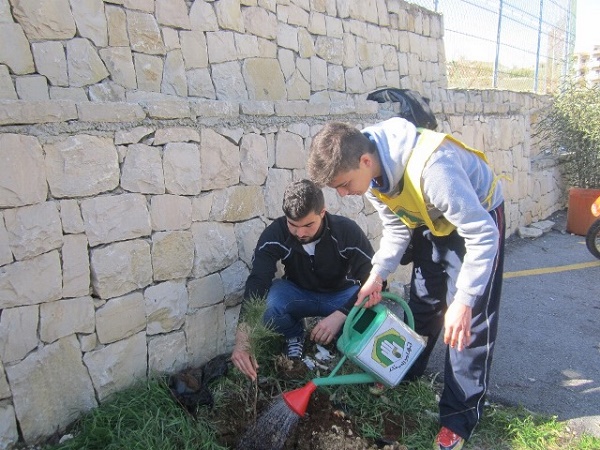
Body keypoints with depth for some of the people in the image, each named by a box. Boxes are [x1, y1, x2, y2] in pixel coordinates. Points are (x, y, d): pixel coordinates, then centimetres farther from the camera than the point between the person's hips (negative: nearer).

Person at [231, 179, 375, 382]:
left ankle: (333, 337, 1)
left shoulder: (347, 230, -26)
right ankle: (295, 335, 1)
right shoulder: (275, 234, -25)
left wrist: (340, 315, -42)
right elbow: (257, 283, -34)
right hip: (298, 293, 1)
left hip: (340, 295, 0)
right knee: (264, 304, -32)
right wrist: (242, 339, -48)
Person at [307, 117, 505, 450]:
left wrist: (463, 301, -36)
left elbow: (482, 235, -34)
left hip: (479, 218, -6)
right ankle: (404, 375, 33)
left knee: (470, 321, -7)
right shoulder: (373, 173, -16)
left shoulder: (432, 167, -41)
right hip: (432, 222, 7)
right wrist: (377, 276, -12)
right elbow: (396, 229, -2)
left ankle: (460, 417, 7)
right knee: (421, 302, 14)